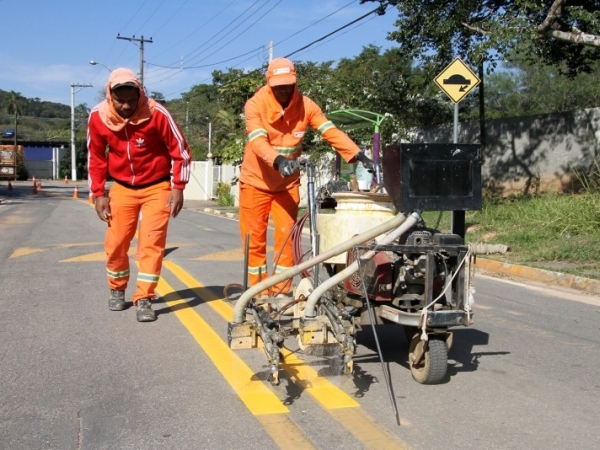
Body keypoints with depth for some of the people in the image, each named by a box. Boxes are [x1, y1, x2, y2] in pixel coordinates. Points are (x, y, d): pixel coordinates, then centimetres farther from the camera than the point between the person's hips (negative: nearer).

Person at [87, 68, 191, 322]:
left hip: (157, 187, -2)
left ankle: (143, 299, -1)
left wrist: (178, 187, -12)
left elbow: (180, 150, -11)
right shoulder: (98, 117, -12)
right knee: (116, 242, 3)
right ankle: (117, 290, 27)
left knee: (152, 241, -8)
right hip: (122, 187, 3)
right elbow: (96, 157, 2)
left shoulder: (156, 113, -21)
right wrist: (98, 194, 0)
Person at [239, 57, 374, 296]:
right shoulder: (255, 105, -16)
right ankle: (259, 293, 16)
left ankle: (280, 293, 10)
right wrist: (279, 161, -49)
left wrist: (357, 154, -32)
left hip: (287, 184, 2)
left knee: (286, 238, -1)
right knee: (254, 240, 3)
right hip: (256, 182, -1)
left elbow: (331, 132, -17)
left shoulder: (305, 105, -9)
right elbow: (258, 142, -30)